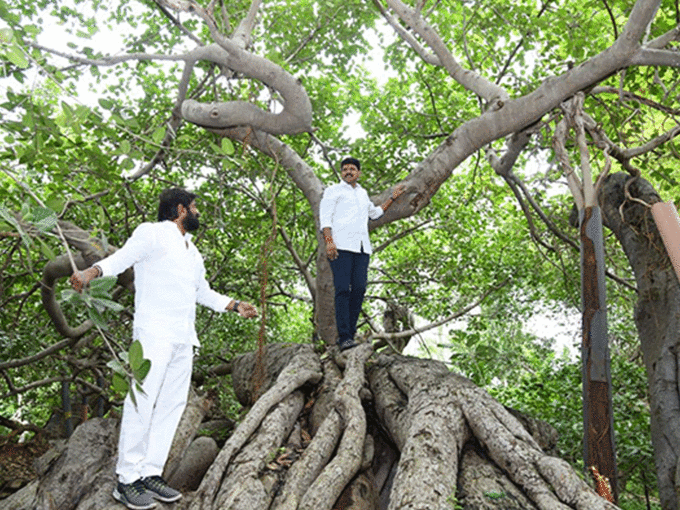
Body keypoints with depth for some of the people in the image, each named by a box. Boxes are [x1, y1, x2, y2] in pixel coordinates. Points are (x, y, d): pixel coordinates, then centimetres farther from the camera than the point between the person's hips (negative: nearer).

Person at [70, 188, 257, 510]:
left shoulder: (192, 251, 27)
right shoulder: (152, 233, 3)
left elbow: (203, 292, 36)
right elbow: (121, 258, -13)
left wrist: (235, 306, 33)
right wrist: (91, 272, -33)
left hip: (184, 337, 8)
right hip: (154, 331, -8)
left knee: (172, 403, 4)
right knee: (142, 400, -11)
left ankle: (150, 474, 9)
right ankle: (127, 480, -5)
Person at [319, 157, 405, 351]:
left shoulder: (362, 193, 30)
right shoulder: (333, 190, 12)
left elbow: (375, 213, 46)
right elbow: (325, 217, 0)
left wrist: (392, 197, 43)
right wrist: (328, 241, -14)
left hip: (362, 248, 6)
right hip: (341, 247, -5)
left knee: (359, 290, -5)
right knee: (343, 290, -14)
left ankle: (349, 334, 0)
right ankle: (344, 337, -17)